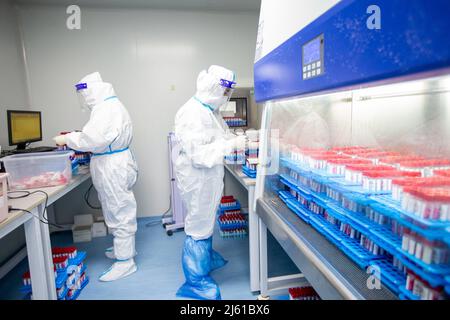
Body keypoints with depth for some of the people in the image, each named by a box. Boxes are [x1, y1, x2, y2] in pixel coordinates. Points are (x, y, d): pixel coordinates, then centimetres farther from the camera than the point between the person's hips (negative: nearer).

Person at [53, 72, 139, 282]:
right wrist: (76, 136, 14)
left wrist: (68, 139, -13)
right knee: (119, 210, 20)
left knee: (118, 212, -2)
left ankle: (124, 262, 11)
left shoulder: (106, 108, -19)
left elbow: (94, 139, -27)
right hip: (113, 163, 11)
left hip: (112, 167, -11)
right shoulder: (110, 105, 16)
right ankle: (124, 247, 36)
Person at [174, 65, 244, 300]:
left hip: (209, 176, 10)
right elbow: (199, 154, -27)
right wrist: (232, 145, -24)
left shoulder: (210, 110, 8)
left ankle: (207, 257, 47)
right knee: (198, 225, 3)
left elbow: (221, 137, 13)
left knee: (207, 219, 24)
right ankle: (195, 280, 20)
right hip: (197, 178, -10)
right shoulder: (192, 114, -22)